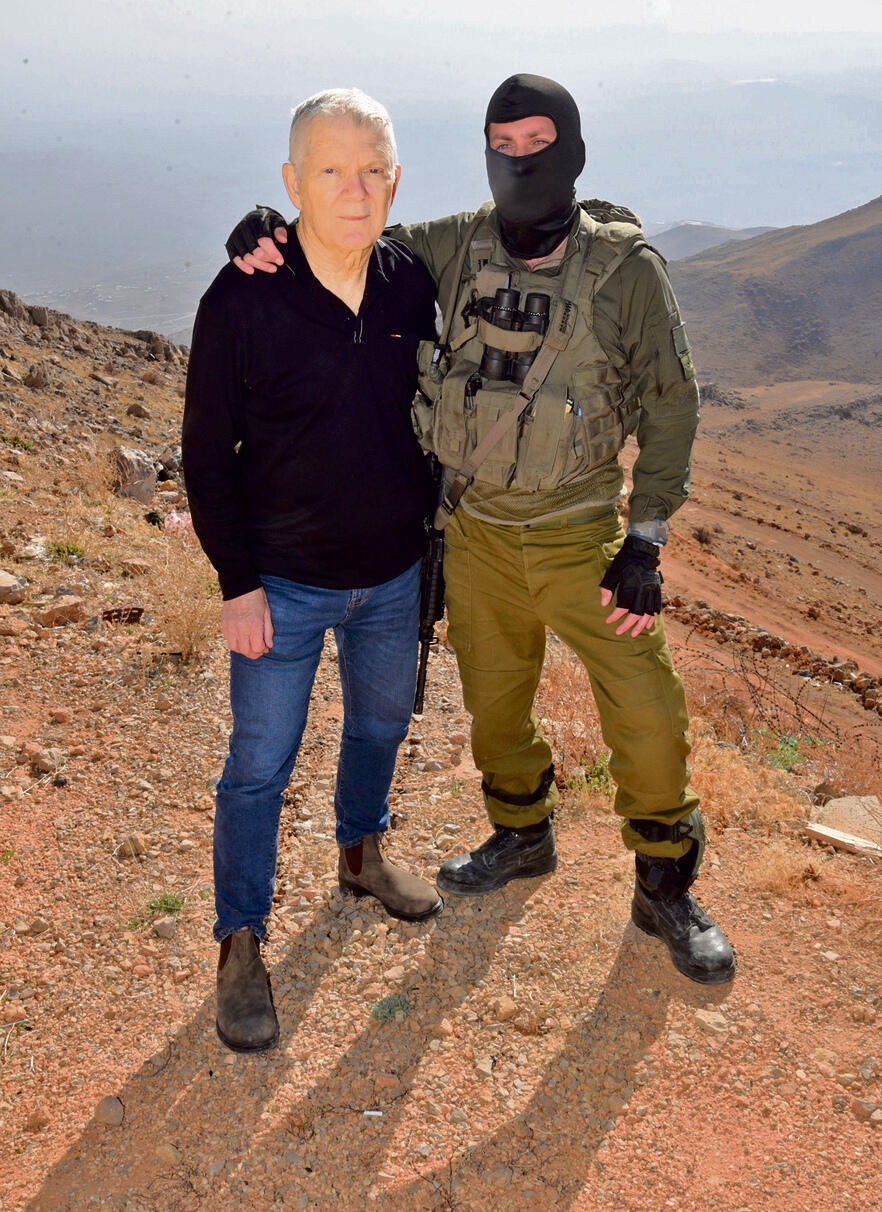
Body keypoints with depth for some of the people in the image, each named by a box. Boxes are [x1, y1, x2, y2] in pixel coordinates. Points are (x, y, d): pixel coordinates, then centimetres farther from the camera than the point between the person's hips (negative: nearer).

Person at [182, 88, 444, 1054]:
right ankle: (240, 944, 24)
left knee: (382, 723, 22)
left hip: (393, 576, 5)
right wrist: (237, 583, -13)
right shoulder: (242, 302, -18)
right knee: (260, 765, 5)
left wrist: (430, 525, 12)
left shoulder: (411, 285, -5)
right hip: (283, 585, -4)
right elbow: (206, 454, -11)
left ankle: (362, 854, 50)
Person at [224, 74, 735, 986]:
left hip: (578, 527, -3)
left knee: (646, 716, -1)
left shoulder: (624, 267, -12)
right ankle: (522, 836, 44)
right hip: (475, 526, 3)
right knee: (494, 702, 17)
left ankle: (665, 890, 23)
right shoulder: (459, 246, -3)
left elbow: (669, 402, -9)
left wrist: (646, 541, -15)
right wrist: (269, 229, -15)